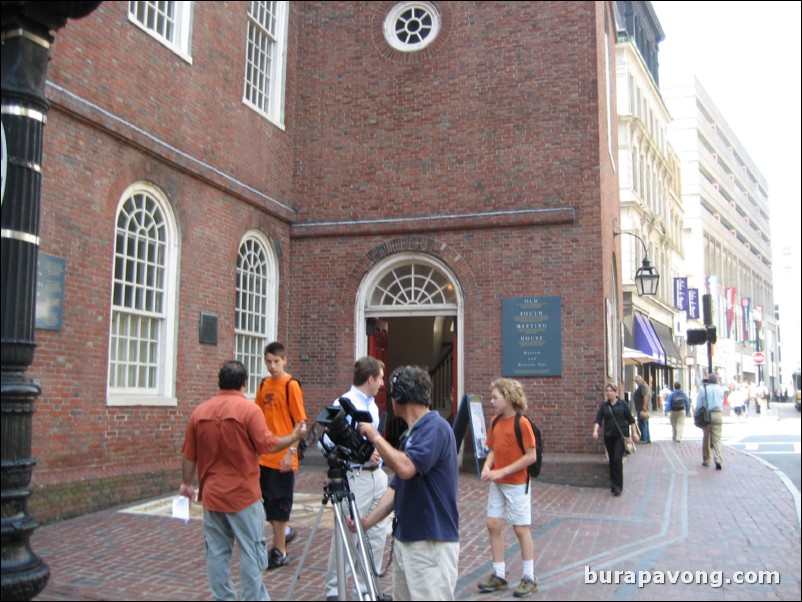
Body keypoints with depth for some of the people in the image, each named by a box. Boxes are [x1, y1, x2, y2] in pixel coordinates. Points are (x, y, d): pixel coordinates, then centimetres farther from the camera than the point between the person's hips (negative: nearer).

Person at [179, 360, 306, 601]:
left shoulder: (199, 412, 4)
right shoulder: (249, 409, -11)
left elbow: (189, 456, 9)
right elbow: (267, 445, -13)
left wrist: (186, 483, 23)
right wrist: (295, 436, 2)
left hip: (212, 494, 5)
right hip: (243, 494, -4)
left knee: (217, 552, 10)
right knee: (251, 552, 3)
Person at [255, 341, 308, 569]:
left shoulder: (291, 385, -10)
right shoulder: (264, 385, 8)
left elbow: (300, 423, -11)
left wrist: (291, 452, -16)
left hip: (283, 458, -6)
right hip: (264, 456, 6)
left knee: (278, 504, 2)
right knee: (267, 502, 13)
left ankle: (280, 552, 13)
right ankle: (283, 533, 33)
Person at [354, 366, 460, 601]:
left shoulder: (435, 427, -16)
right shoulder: (410, 434, 14)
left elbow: (405, 468, -30)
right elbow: (396, 487, 17)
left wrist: (375, 436, -17)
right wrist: (368, 521, 8)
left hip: (432, 543, -9)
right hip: (405, 539, 10)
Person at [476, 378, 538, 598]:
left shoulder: (522, 423, -17)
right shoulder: (495, 422, 4)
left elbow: (531, 456, -18)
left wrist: (502, 472, -20)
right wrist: (487, 467, -9)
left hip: (516, 484, -7)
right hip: (497, 483, 7)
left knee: (521, 528, 3)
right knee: (493, 525, 8)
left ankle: (529, 578, 16)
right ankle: (499, 575, 20)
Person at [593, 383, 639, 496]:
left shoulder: (622, 405, -1)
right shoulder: (604, 406, 5)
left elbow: (630, 420, 5)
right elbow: (598, 419, -3)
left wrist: (634, 432, 4)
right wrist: (595, 430, -19)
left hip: (621, 435, -3)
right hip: (609, 436, 3)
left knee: (617, 459, -13)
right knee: (612, 460, 8)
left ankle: (617, 486, -9)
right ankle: (614, 484, 20)